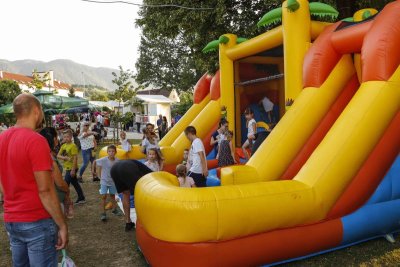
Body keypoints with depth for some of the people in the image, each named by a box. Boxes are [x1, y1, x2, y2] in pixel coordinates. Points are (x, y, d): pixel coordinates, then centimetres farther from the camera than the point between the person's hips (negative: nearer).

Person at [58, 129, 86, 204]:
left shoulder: (73, 146, -15)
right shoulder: (63, 146, 9)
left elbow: (75, 158, -18)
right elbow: (58, 156, 6)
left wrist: (73, 170, -20)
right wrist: (64, 157, -16)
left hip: (71, 168, -8)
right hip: (67, 168, 8)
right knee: (75, 184, 15)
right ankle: (81, 199, 26)